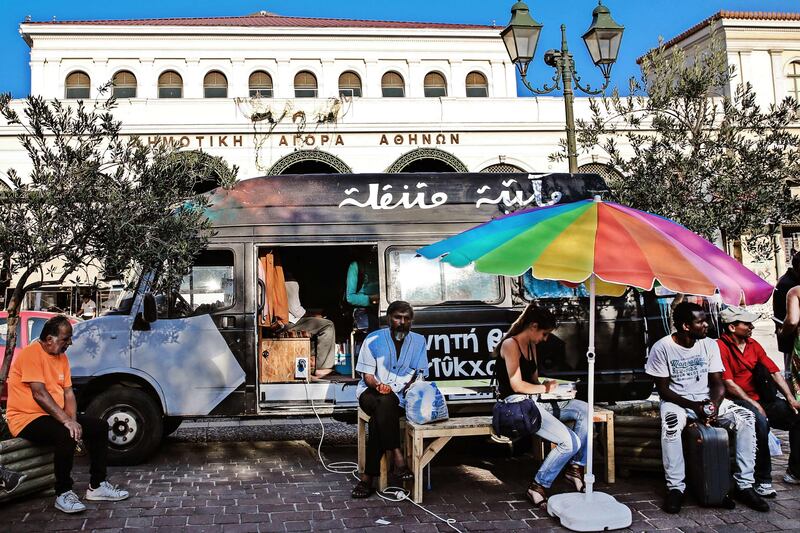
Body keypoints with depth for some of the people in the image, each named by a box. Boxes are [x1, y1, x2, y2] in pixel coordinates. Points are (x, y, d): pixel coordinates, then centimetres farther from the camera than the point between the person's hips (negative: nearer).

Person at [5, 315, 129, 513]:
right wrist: (66, 420, -28)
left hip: (55, 416, 9)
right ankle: (63, 493, -19)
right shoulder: (31, 354, -17)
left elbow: (68, 393, 5)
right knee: (66, 435, -34)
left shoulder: (62, 357, 9)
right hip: (26, 419, -9)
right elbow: (39, 394, -26)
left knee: (100, 427, 1)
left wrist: (72, 419, -12)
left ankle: (97, 486, 6)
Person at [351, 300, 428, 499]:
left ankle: (368, 476, -31)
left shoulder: (418, 342, 10)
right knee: (385, 404, -37)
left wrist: (410, 387, -13)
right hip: (371, 393, -1)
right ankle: (397, 458, -39)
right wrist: (378, 386, -22)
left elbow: (420, 375, 8)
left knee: (379, 418, -32)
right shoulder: (373, 340, 3)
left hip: (400, 397, 1)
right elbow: (367, 375, 0)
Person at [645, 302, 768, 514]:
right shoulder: (662, 348, -12)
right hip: (676, 400, -4)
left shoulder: (710, 345, 1)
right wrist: (692, 405, -23)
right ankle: (676, 487, -26)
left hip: (707, 399, 4)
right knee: (670, 425, -38)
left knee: (746, 418, -20)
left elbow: (717, 383, 1)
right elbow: (663, 389, -10)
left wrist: (715, 405, -21)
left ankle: (744, 485, -12)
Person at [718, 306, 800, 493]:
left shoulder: (753, 344, 14)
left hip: (760, 398, 7)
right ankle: (763, 479, -26)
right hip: (737, 401, -7)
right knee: (760, 420, -35)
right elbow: (728, 384, -13)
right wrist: (753, 404, -16)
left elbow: (774, 372, 10)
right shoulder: (721, 347, -9)